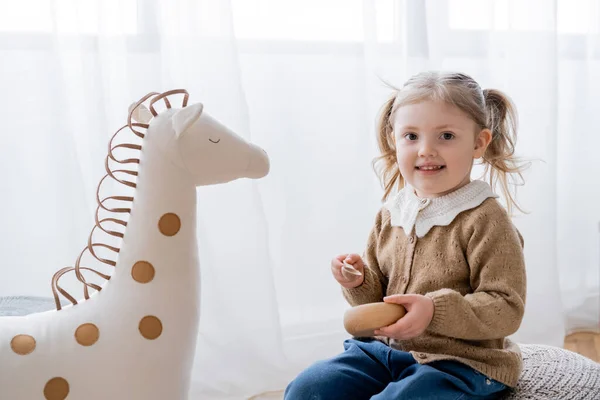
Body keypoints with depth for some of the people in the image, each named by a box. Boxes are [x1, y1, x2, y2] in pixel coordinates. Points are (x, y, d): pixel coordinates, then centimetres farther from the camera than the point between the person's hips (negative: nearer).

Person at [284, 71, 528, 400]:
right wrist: (359, 282, -7)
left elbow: (507, 309, -16)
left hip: (459, 363, -6)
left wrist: (436, 311, -29)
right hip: (385, 349, 6)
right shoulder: (391, 215, 6)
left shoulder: (485, 221, -14)